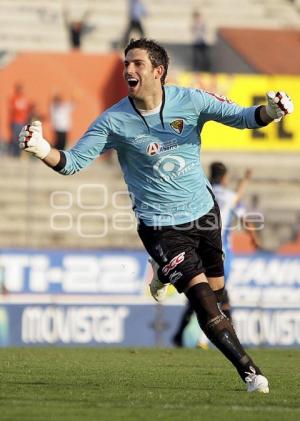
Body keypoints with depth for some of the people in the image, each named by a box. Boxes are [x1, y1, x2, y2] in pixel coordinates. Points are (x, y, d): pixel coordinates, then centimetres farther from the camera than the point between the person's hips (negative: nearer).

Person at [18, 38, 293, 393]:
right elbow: (74, 161, -12)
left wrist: (269, 112, -28)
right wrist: (43, 150, -33)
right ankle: (249, 372, -3)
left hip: (204, 213, 4)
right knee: (206, 303, -14)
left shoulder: (190, 101, -9)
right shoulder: (114, 121, -13)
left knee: (217, 290, 15)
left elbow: (241, 117, -6)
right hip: (161, 227, -4)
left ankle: (163, 273, 45)